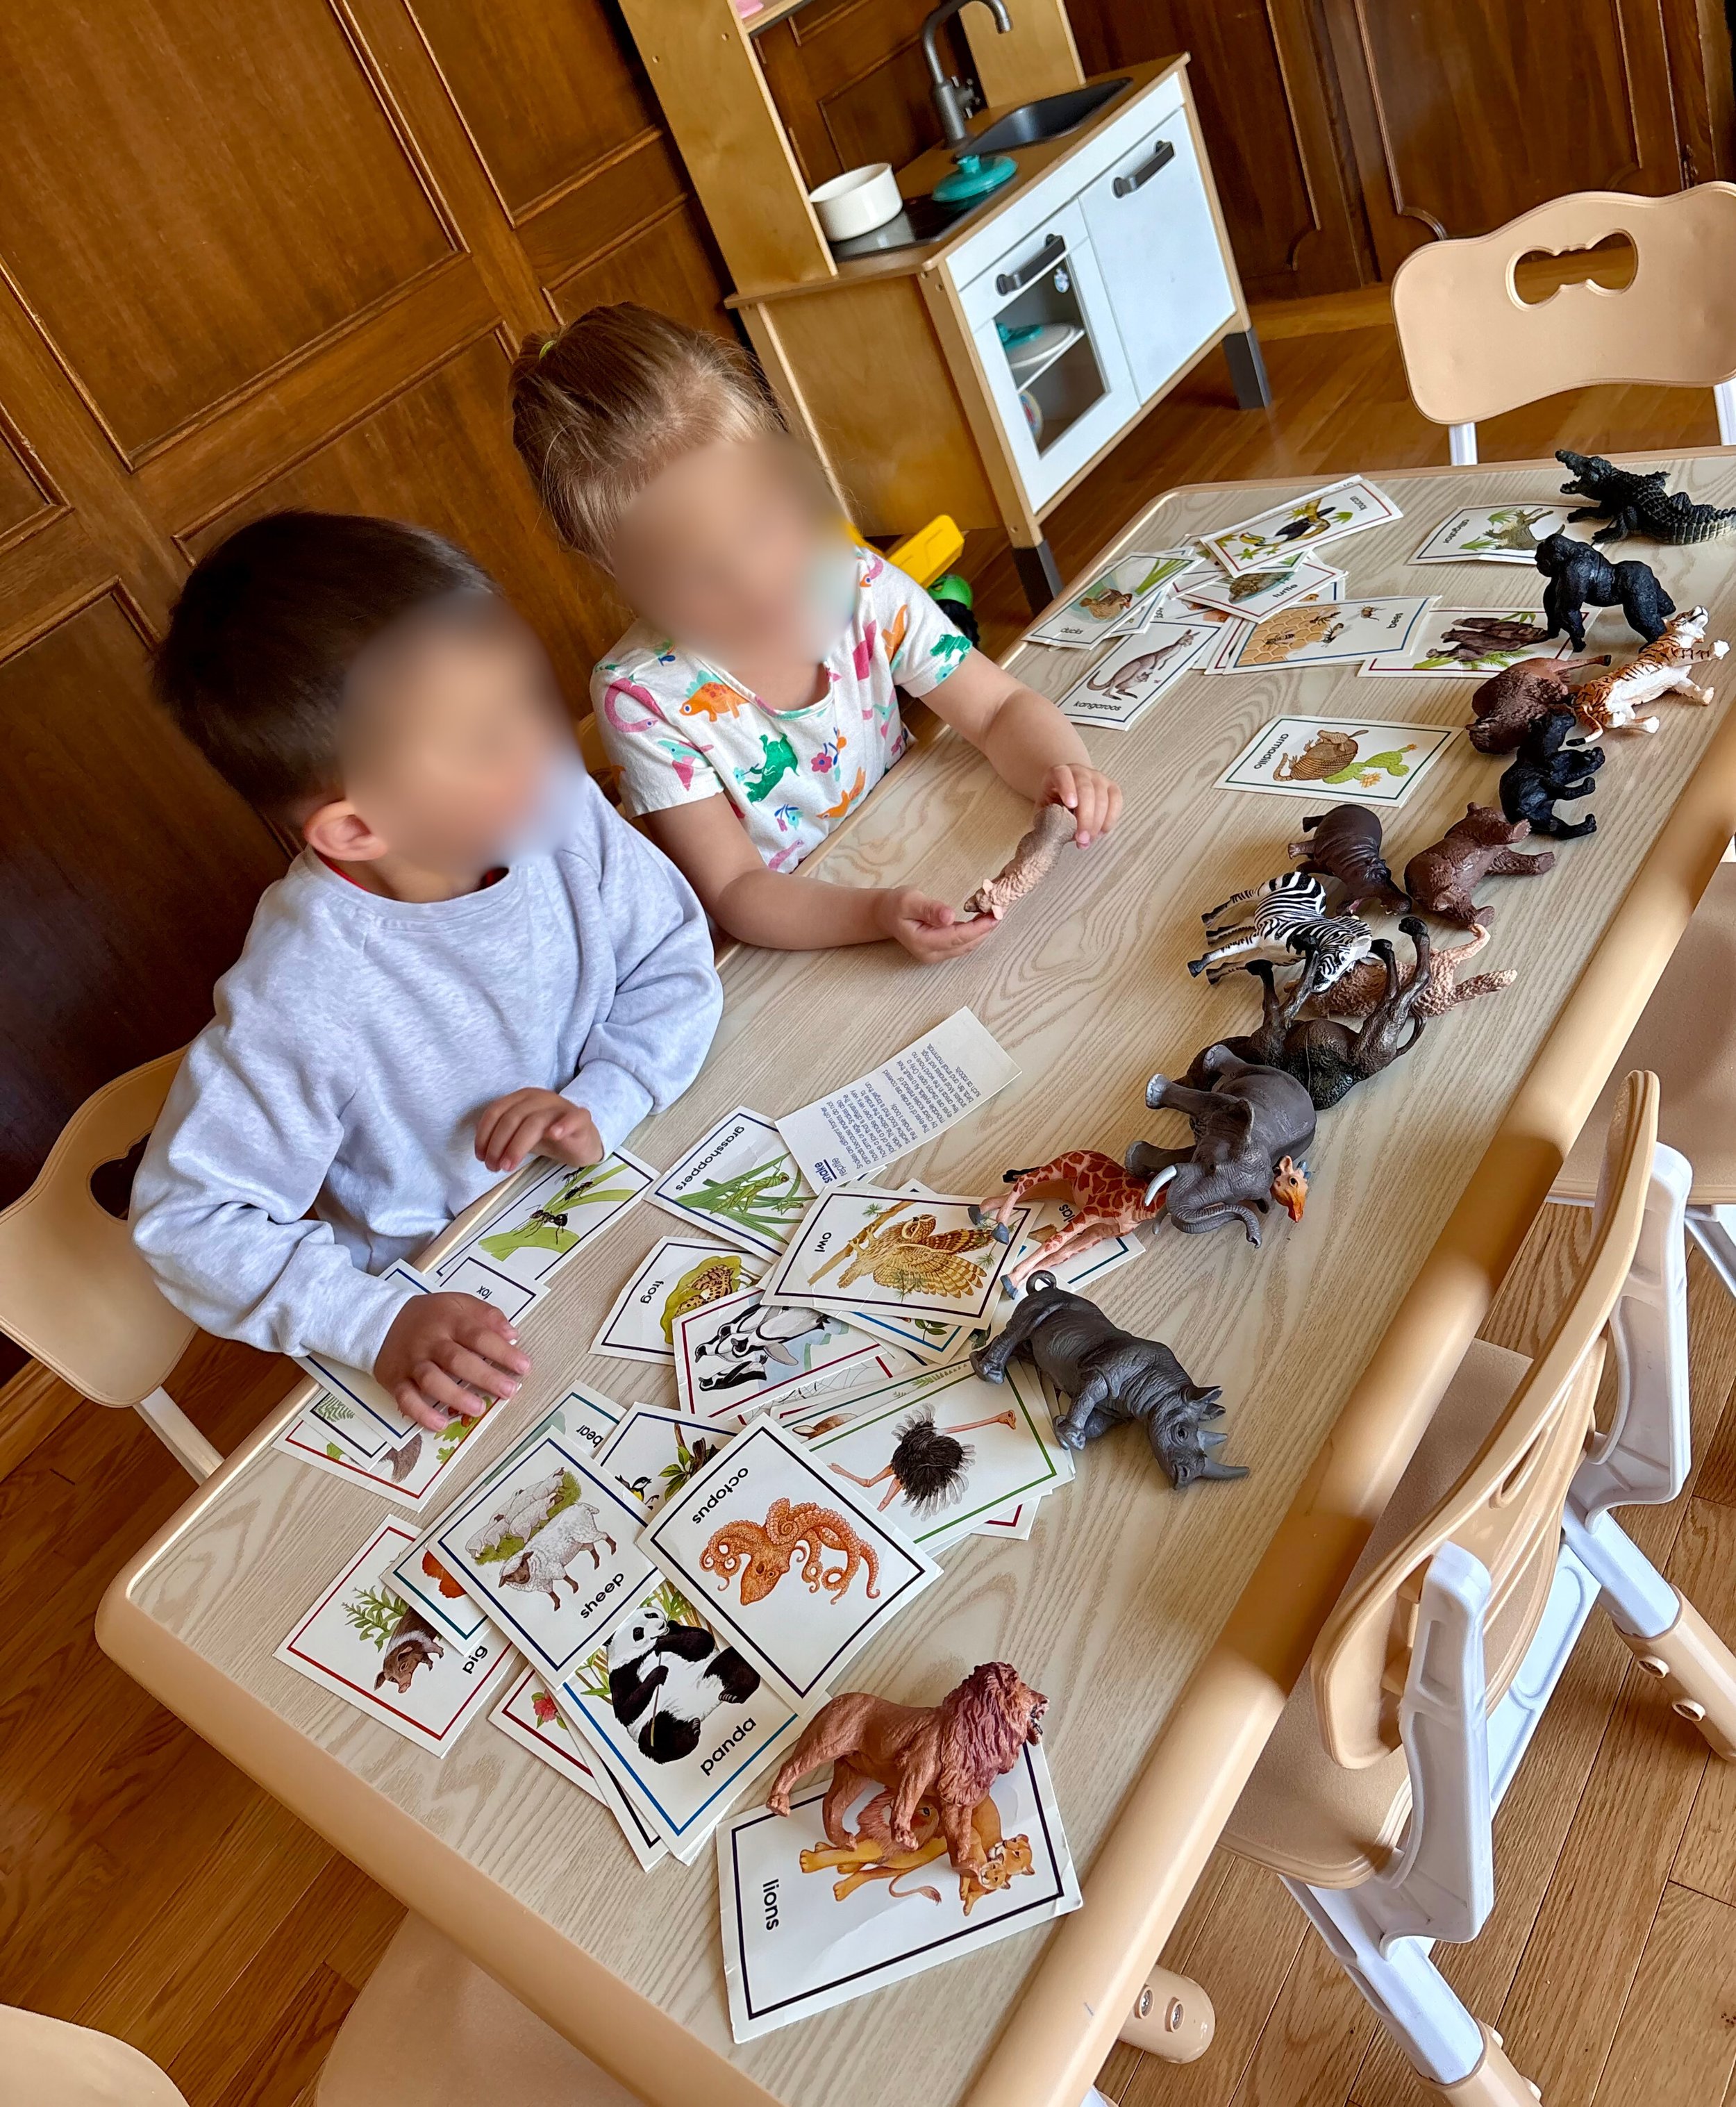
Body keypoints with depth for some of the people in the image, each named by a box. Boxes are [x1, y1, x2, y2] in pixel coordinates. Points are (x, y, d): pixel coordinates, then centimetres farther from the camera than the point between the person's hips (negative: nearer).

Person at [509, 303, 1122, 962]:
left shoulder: (857, 586, -12)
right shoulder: (640, 696, -20)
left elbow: (1002, 708, -5)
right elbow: (735, 892, -20)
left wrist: (1061, 769, -29)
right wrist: (878, 911, -37)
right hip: (793, 938, -4)